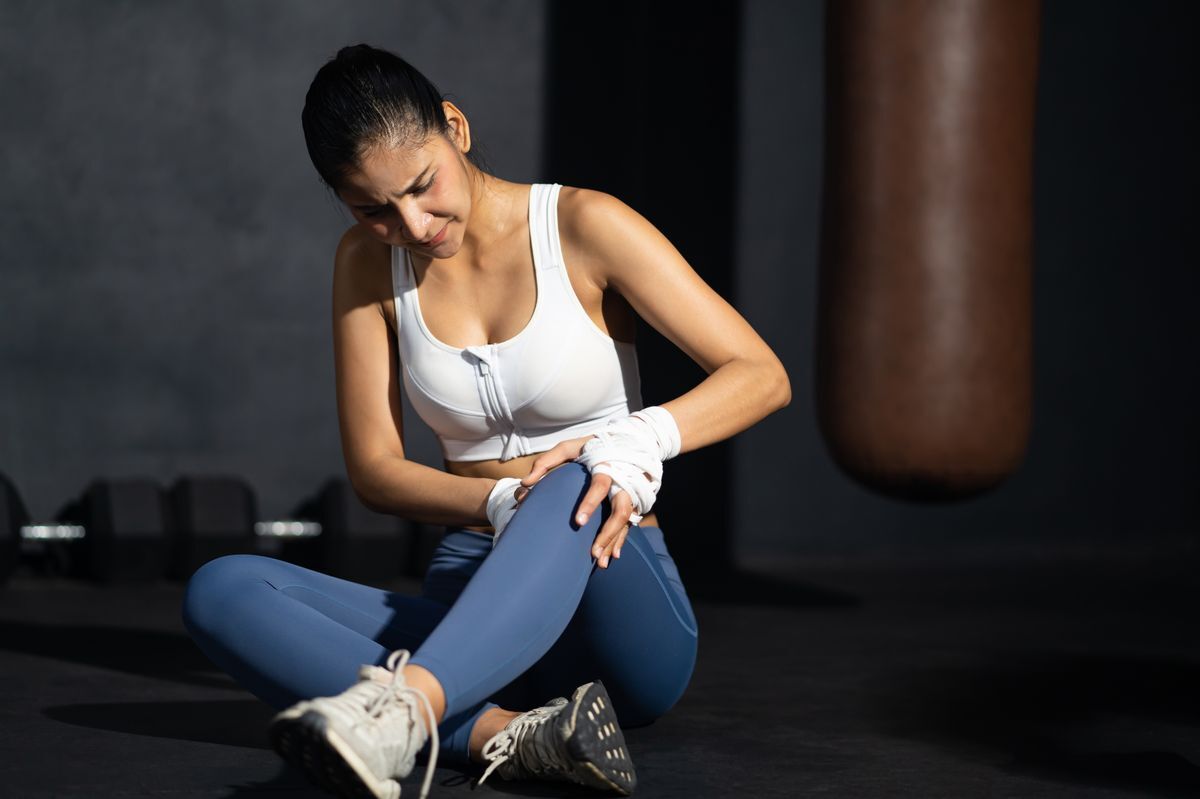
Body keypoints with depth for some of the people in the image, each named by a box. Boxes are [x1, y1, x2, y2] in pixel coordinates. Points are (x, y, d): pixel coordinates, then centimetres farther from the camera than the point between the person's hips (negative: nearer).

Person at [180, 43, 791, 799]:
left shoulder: (584, 225, -5)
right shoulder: (369, 262, 5)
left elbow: (762, 376, -10)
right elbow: (374, 470, 2)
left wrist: (643, 438, -31)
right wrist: (505, 502, -19)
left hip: (622, 606, -3)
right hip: (473, 610, 4)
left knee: (573, 484, -38)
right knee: (220, 591, -22)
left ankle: (403, 706, -61)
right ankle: (513, 737, -39)